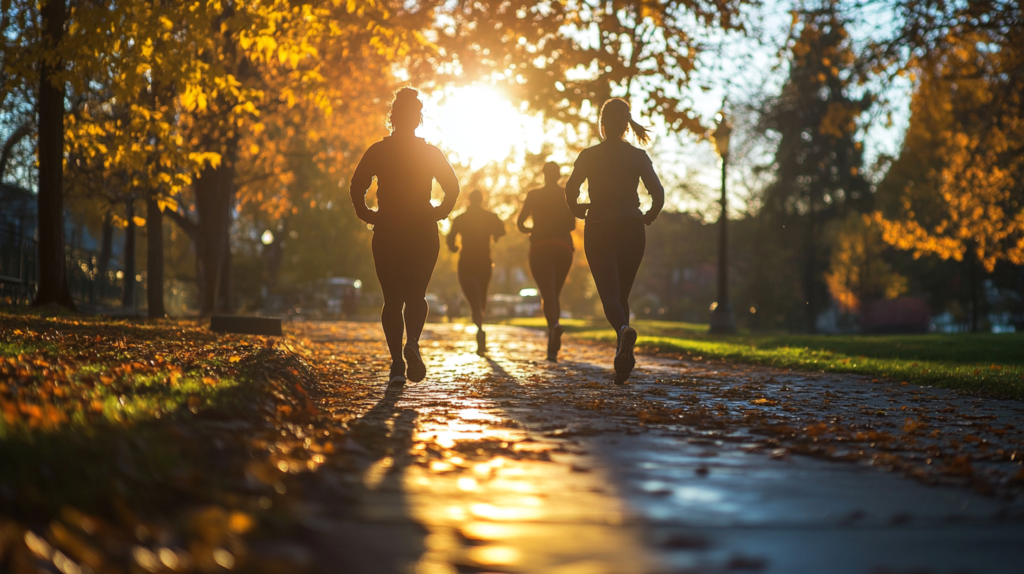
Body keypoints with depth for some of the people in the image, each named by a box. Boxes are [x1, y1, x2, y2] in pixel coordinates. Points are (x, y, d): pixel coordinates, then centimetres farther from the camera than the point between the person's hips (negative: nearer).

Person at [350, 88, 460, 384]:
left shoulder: (377, 151, 1)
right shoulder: (431, 153, 3)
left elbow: (357, 186, -8)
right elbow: (453, 187, -5)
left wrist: (367, 215, 2)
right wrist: (438, 214, 3)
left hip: (387, 234, 0)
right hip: (423, 234, 0)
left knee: (392, 300, 6)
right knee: (415, 296, 7)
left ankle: (397, 364, -4)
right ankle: (412, 342, -23)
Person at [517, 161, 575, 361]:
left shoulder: (533, 195, 5)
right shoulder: (567, 196, 6)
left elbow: (520, 223, 3)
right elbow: (572, 224, -4)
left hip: (540, 248, -2)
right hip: (563, 247, 2)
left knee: (547, 295, -12)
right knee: (555, 294, 15)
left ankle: (554, 325, -46)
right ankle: (552, 347, 10)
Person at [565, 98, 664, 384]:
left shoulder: (589, 156, 0)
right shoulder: (638, 156, 3)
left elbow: (570, 190, -8)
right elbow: (658, 194, -5)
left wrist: (579, 211, 11)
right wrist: (647, 218, 12)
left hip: (599, 232, -2)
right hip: (632, 231, 2)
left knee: (609, 294, -6)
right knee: (622, 294, 16)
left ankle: (623, 330, -40)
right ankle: (622, 358, 12)